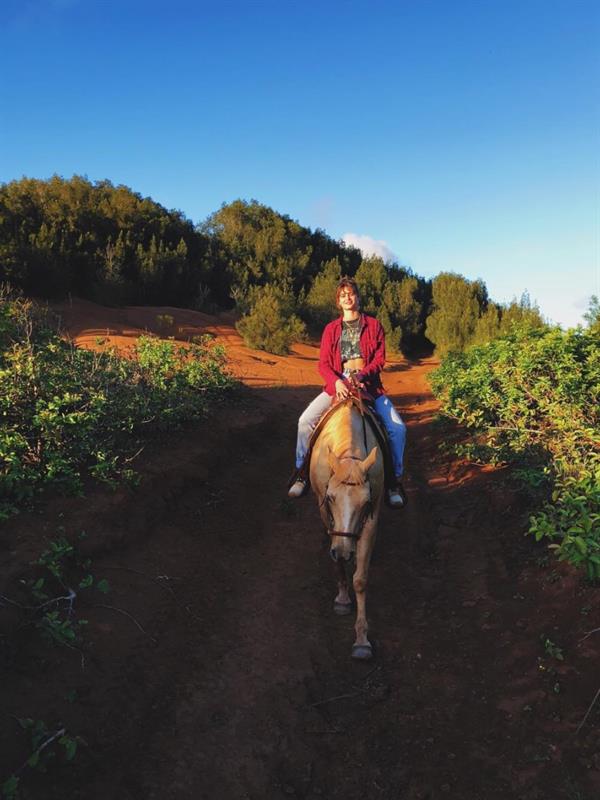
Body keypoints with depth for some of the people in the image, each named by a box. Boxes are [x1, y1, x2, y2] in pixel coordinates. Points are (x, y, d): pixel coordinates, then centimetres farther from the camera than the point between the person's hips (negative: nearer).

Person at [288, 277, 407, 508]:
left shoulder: (374, 325, 8)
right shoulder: (331, 329, 11)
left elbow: (379, 359, 1)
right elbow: (323, 363, 2)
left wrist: (361, 375, -19)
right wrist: (337, 381, -19)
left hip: (368, 384, -1)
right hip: (338, 383, 1)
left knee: (398, 428, -18)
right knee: (305, 420, -19)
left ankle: (395, 480, 0)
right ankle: (301, 473, -2)